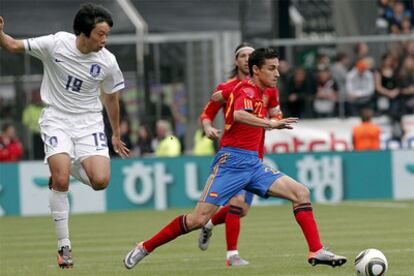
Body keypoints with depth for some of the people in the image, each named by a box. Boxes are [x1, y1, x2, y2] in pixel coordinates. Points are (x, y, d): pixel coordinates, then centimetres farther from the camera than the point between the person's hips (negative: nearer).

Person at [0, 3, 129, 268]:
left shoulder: (108, 62, -8)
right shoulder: (56, 44, -13)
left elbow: (111, 98, 10)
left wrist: (116, 135, 19)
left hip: (89, 123, 2)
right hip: (56, 120, -2)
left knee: (100, 180, -18)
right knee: (61, 182, -20)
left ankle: (72, 168, 19)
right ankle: (64, 246, -7)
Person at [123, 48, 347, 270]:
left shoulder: (258, 93, 17)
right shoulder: (247, 91, -10)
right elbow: (239, 115, -33)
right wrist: (271, 124, -42)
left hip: (253, 164, 9)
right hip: (232, 161, -9)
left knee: (301, 193, -6)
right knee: (198, 219, -13)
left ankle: (317, 252, -8)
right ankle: (145, 248, 2)